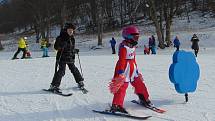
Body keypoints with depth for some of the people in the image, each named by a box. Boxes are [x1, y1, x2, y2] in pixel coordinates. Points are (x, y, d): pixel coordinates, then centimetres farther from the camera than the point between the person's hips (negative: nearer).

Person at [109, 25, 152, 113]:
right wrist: (121, 72, -27)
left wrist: (136, 70, 26)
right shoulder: (123, 46, -14)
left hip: (132, 68, 9)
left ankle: (144, 99, 32)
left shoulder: (133, 46, 14)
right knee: (122, 86, -13)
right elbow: (121, 60, -21)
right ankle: (116, 105, -11)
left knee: (139, 83, 14)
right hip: (124, 68, -9)